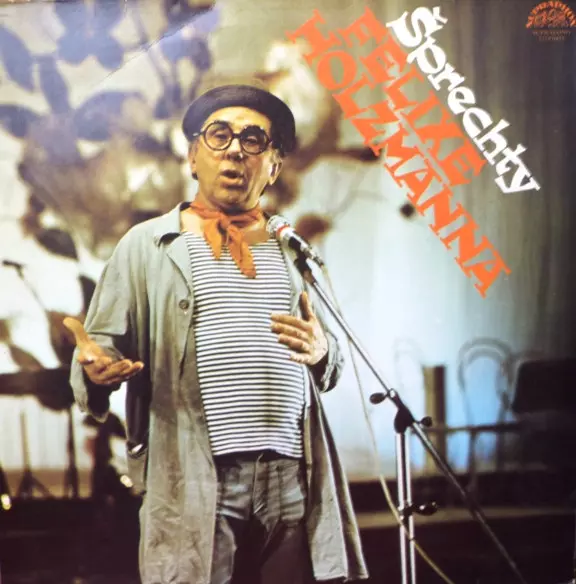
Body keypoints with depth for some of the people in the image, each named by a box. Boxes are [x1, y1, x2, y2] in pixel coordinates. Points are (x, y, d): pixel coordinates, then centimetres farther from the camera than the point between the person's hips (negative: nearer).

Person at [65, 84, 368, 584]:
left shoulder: (291, 250, 19)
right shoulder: (148, 245, 8)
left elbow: (329, 369, 21)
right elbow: (103, 348, 3)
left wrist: (322, 351, -2)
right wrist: (96, 368, -20)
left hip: (293, 481, 3)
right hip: (194, 484, -3)